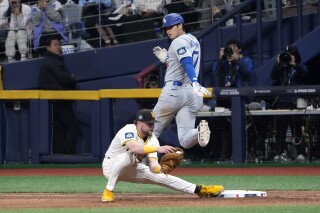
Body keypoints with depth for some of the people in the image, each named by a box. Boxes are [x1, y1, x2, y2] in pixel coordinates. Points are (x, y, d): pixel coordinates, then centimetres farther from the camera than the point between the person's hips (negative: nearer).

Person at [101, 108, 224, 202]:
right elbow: (134, 148, -50)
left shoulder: (152, 139, -9)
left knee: (162, 176, -6)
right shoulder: (128, 130, -27)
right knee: (127, 155, -38)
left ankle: (199, 190, 2)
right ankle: (108, 191, -31)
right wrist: (158, 149, -55)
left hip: (133, 170, 6)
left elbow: (153, 167, -19)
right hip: (111, 166, -6)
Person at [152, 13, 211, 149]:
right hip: (191, 92, 8)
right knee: (185, 141, -7)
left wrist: (195, 83, -36)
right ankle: (200, 131, -35)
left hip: (174, 91, -8)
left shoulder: (179, 42, -5)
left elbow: (187, 64, -22)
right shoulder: (193, 41, 22)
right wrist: (167, 59, 25)